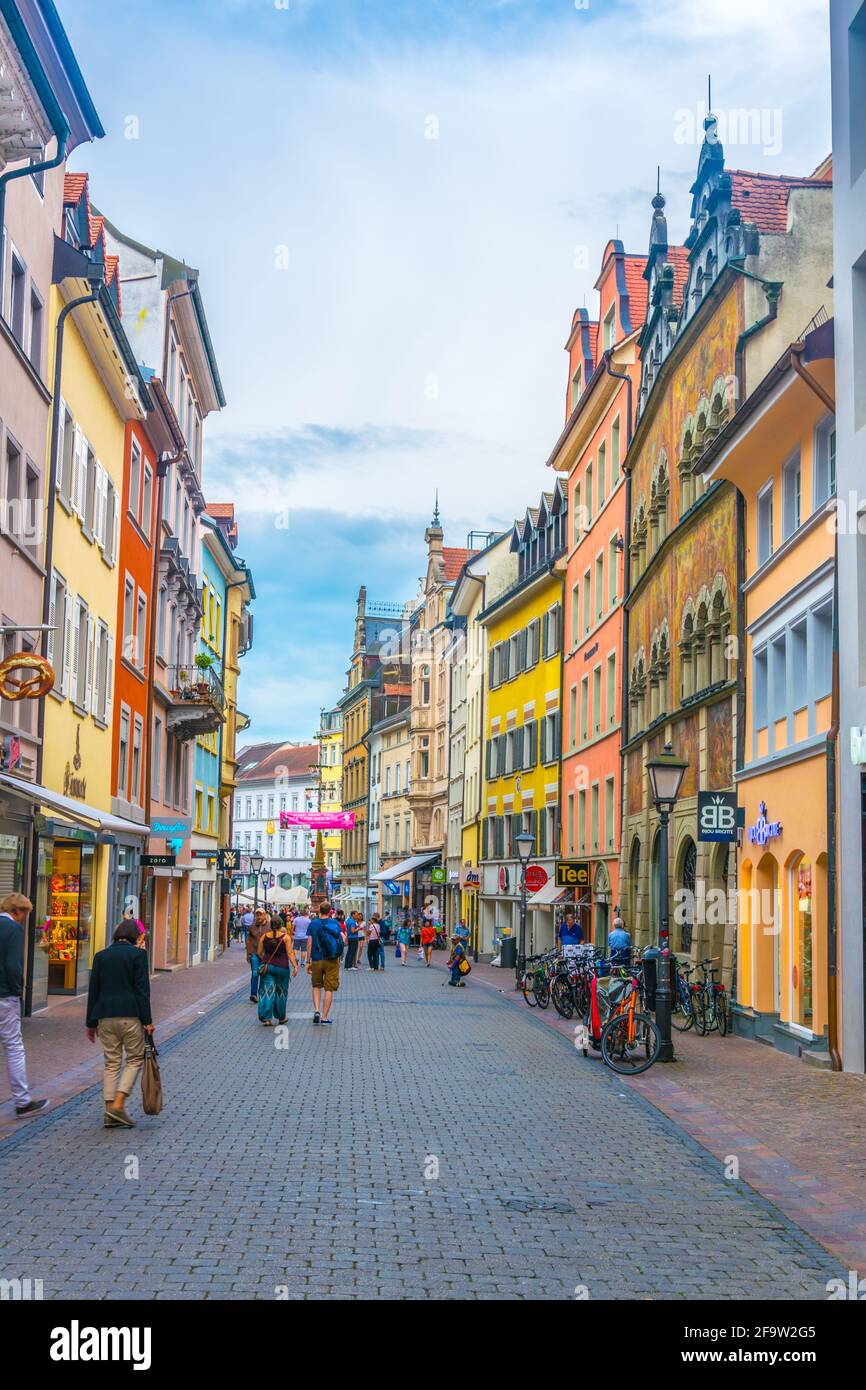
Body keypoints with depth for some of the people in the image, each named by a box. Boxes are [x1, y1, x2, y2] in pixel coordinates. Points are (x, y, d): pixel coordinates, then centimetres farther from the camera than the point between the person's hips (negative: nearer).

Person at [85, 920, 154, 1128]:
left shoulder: (101, 956, 9)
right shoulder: (137, 954, -4)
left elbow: (93, 991, 10)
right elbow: (142, 989, -8)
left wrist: (91, 1023, 15)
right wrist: (147, 1020, -6)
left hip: (105, 1016, 4)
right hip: (130, 1015, -4)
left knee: (111, 1062, 11)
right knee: (135, 1059, 7)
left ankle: (110, 1112, 7)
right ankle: (118, 1104, -8)